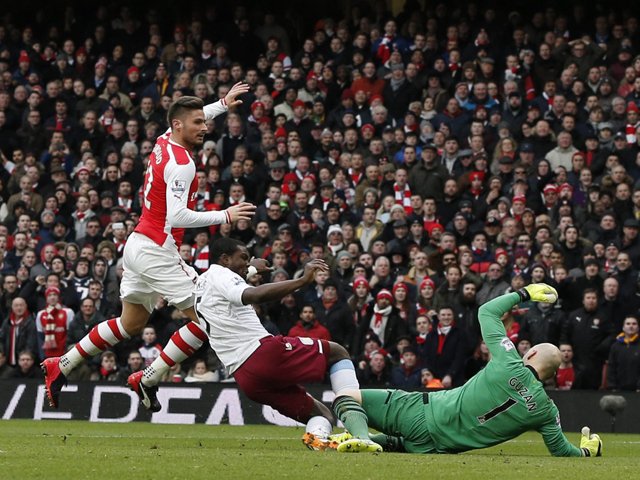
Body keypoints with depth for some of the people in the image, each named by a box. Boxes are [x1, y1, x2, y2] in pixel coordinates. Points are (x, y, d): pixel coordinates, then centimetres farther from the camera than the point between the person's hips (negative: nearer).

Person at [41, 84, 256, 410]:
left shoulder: (164, 141, 8)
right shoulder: (180, 163, -19)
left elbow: (188, 118, 33)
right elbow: (177, 217, -26)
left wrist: (222, 104, 36)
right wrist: (224, 216, -22)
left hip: (138, 245, 10)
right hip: (157, 251, -10)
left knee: (130, 324, 21)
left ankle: (61, 367, 23)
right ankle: (148, 380, -3)